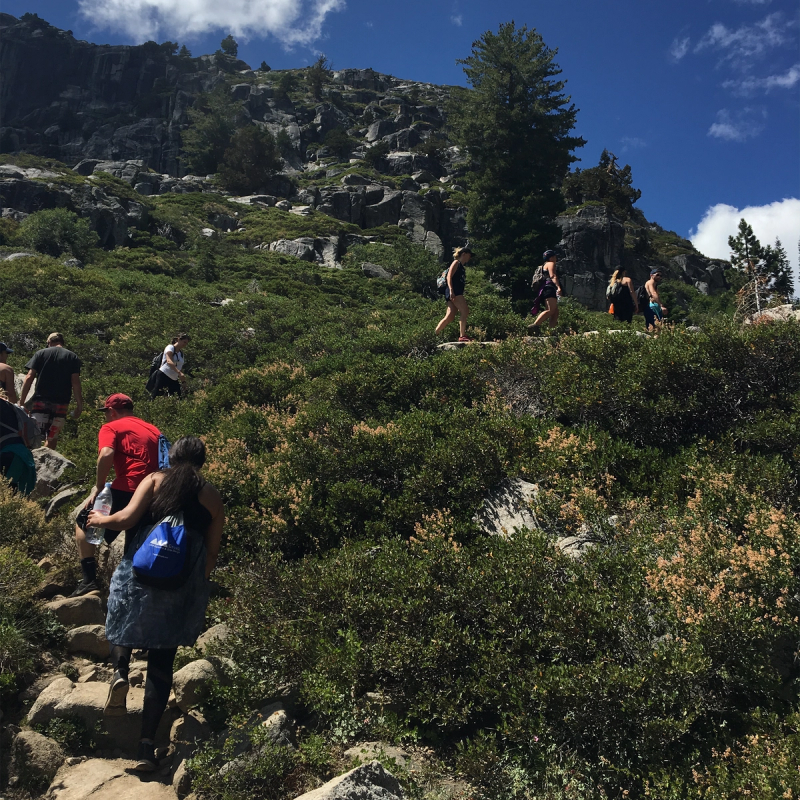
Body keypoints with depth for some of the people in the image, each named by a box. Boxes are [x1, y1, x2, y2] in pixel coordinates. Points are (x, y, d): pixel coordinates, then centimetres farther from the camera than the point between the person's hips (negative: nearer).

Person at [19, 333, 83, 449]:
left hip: (41, 401, -1)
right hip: (61, 403, 1)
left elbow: (29, 378, 0)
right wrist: (79, 405, -1)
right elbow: (75, 382, -1)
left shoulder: (40, 354, 8)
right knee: (52, 437, 8)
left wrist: (21, 402, 0)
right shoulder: (72, 357, 8)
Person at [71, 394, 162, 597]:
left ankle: (89, 580, 4)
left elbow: (107, 454, -13)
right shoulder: (153, 430, 26)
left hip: (126, 490, -6)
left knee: (84, 523, 14)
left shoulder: (111, 427, 7)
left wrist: (98, 486, -5)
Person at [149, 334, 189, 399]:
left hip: (174, 380, 8)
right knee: (156, 396, -15)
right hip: (164, 376, -8)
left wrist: (183, 381, 13)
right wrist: (179, 372, -37)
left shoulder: (181, 353, 18)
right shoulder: (170, 347, -5)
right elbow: (169, 361, -23)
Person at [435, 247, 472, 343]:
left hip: (457, 293, 9)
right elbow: (449, 276, -12)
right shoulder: (456, 263, 0)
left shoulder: (462, 266, 27)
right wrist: (451, 290, -24)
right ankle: (462, 336, -18)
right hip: (453, 292, -9)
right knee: (465, 311, -16)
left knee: (450, 317, 3)